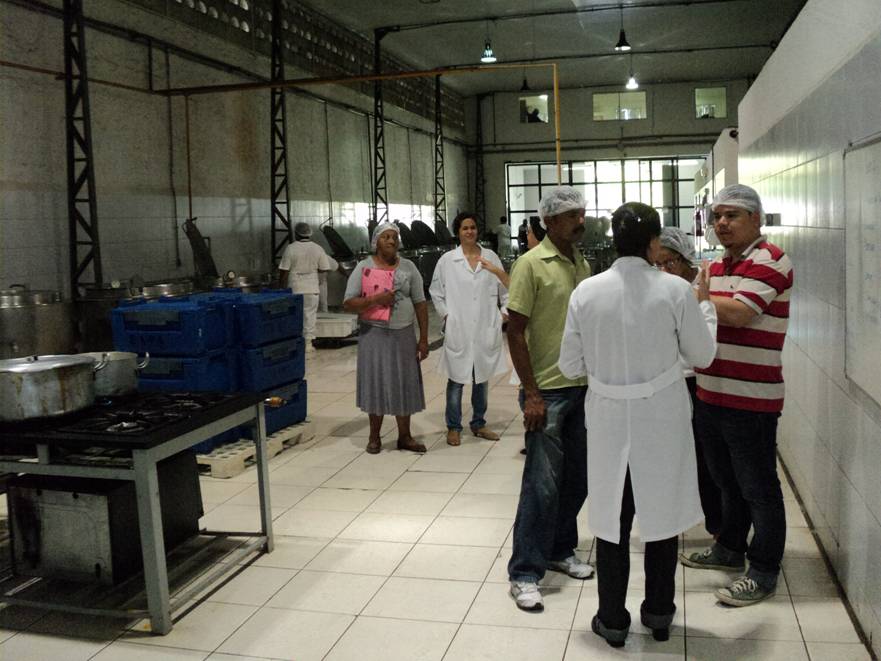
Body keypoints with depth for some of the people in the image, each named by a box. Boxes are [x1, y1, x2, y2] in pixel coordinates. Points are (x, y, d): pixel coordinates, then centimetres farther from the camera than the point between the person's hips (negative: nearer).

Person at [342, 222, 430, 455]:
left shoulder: (408, 267, 5)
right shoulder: (364, 267, -1)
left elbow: (420, 303, 6)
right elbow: (348, 303, -6)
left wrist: (424, 339, 1)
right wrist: (375, 299, -21)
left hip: (403, 334, 2)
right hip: (374, 334, -2)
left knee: (405, 384, 5)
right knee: (376, 384, 4)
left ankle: (404, 436, 18)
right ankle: (374, 437, 19)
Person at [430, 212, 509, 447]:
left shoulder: (490, 256, 4)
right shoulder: (447, 260, -1)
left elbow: (504, 288, 6)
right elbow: (436, 292, 5)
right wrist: (447, 316, -2)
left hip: (486, 328, 3)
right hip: (458, 330, -2)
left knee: (482, 377, 13)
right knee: (457, 380, 3)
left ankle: (478, 424, 26)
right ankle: (453, 427, 15)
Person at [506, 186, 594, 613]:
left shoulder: (581, 264, 10)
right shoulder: (531, 264, -11)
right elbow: (515, 332, -13)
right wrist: (532, 394, -17)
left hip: (582, 387, 7)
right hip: (548, 390, -7)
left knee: (576, 479, 15)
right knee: (543, 484, -4)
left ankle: (560, 551, 32)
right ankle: (524, 573, 8)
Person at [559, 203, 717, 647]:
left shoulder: (586, 292, -8)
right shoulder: (675, 290, -12)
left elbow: (571, 366, -1)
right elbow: (702, 355, -1)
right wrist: (700, 305, 14)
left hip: (609, 421, 1)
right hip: (663, 420, 0)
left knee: (613, 519, 12)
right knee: (662, 514, 17)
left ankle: (612, 621, 24)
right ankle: (659, 614, 32)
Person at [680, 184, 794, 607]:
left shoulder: (769, 261, -12)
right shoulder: (716, 267, 14)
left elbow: (737, 313, -24)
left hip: (750, 399, -8)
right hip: (711, 393, 8)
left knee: (758, 488, 3)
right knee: (727, 481, 21)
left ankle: (763, 572, 15)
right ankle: (730, 549, 37)